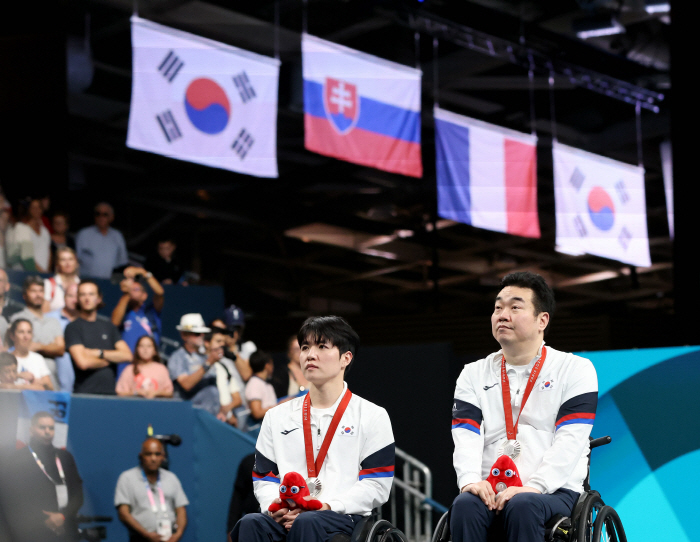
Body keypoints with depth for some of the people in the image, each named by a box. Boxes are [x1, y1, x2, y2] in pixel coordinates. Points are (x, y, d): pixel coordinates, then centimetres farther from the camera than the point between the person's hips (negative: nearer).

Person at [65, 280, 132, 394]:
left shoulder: (109, 327, 17)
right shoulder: (73, 328, 1)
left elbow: (127, 355, 6)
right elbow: (83, 362, -10)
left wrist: (99, 353, -5)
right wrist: (111, 359, 6)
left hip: (110, 392, 4)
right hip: (84, 392, -4)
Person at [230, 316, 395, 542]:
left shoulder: (372, 416, 10)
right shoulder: (277, 417, 22)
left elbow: (377, 486, 1)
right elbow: (263, 478, 18)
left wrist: (328, 506, -14)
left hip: (344, 517, -3)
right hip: (286, 517, 3)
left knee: (306, 523, -39)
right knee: (251, 523, -33)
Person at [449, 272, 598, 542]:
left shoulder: (576, 370, 7)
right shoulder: (474, 375, 18)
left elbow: (570, 441, -6)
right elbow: (466, 437, 3)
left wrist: (534, 487, -21)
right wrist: (470, 480, -18)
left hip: (554, 492, -2)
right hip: (491, 493, 3)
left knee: (523, 506, -36)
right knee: (465, 505, -31)